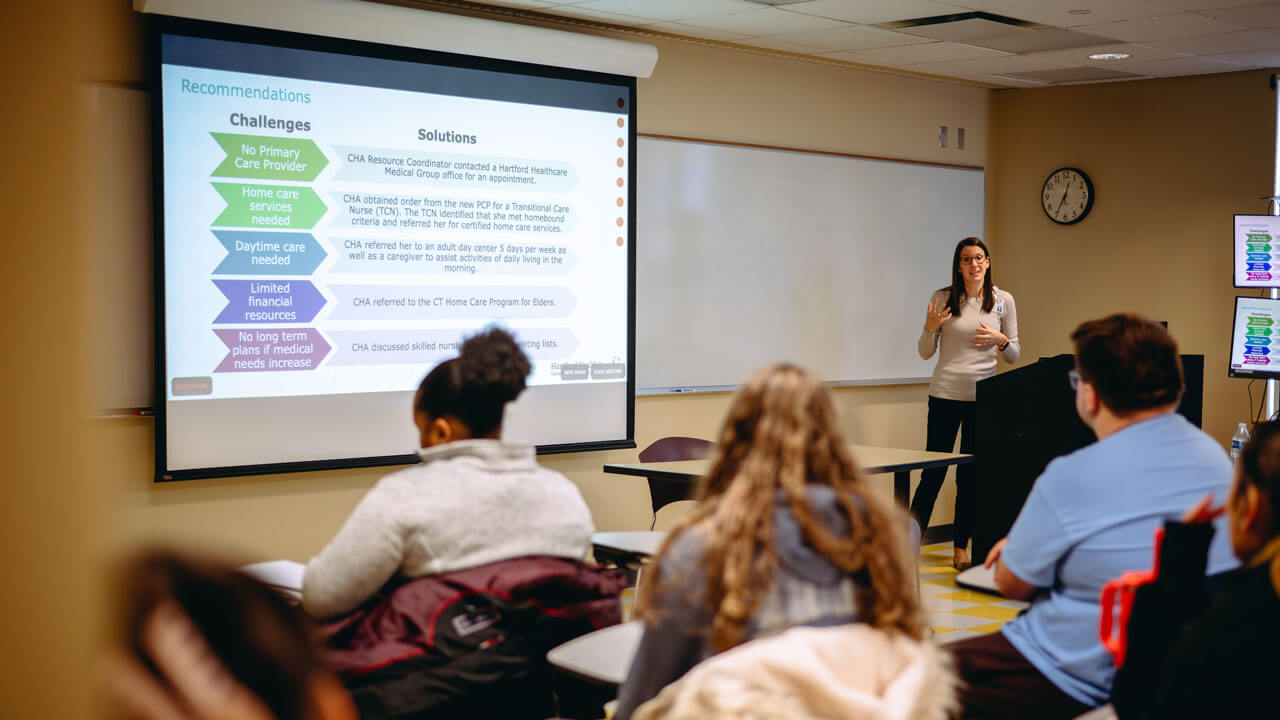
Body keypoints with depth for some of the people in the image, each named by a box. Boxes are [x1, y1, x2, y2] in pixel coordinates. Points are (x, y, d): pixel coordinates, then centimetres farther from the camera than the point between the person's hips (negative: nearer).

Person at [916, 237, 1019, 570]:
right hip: (946, 393, -2)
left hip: (983, 395, 2)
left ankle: (961, 548, 14)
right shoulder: (943, 298, 1)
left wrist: (1001, 340, -10)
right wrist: (930, 327, -13)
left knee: (971, 474, 6)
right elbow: (925, 353, 6)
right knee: (934, 470, -2)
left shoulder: (1003, 301, 5)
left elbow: (1014, 355, 11)